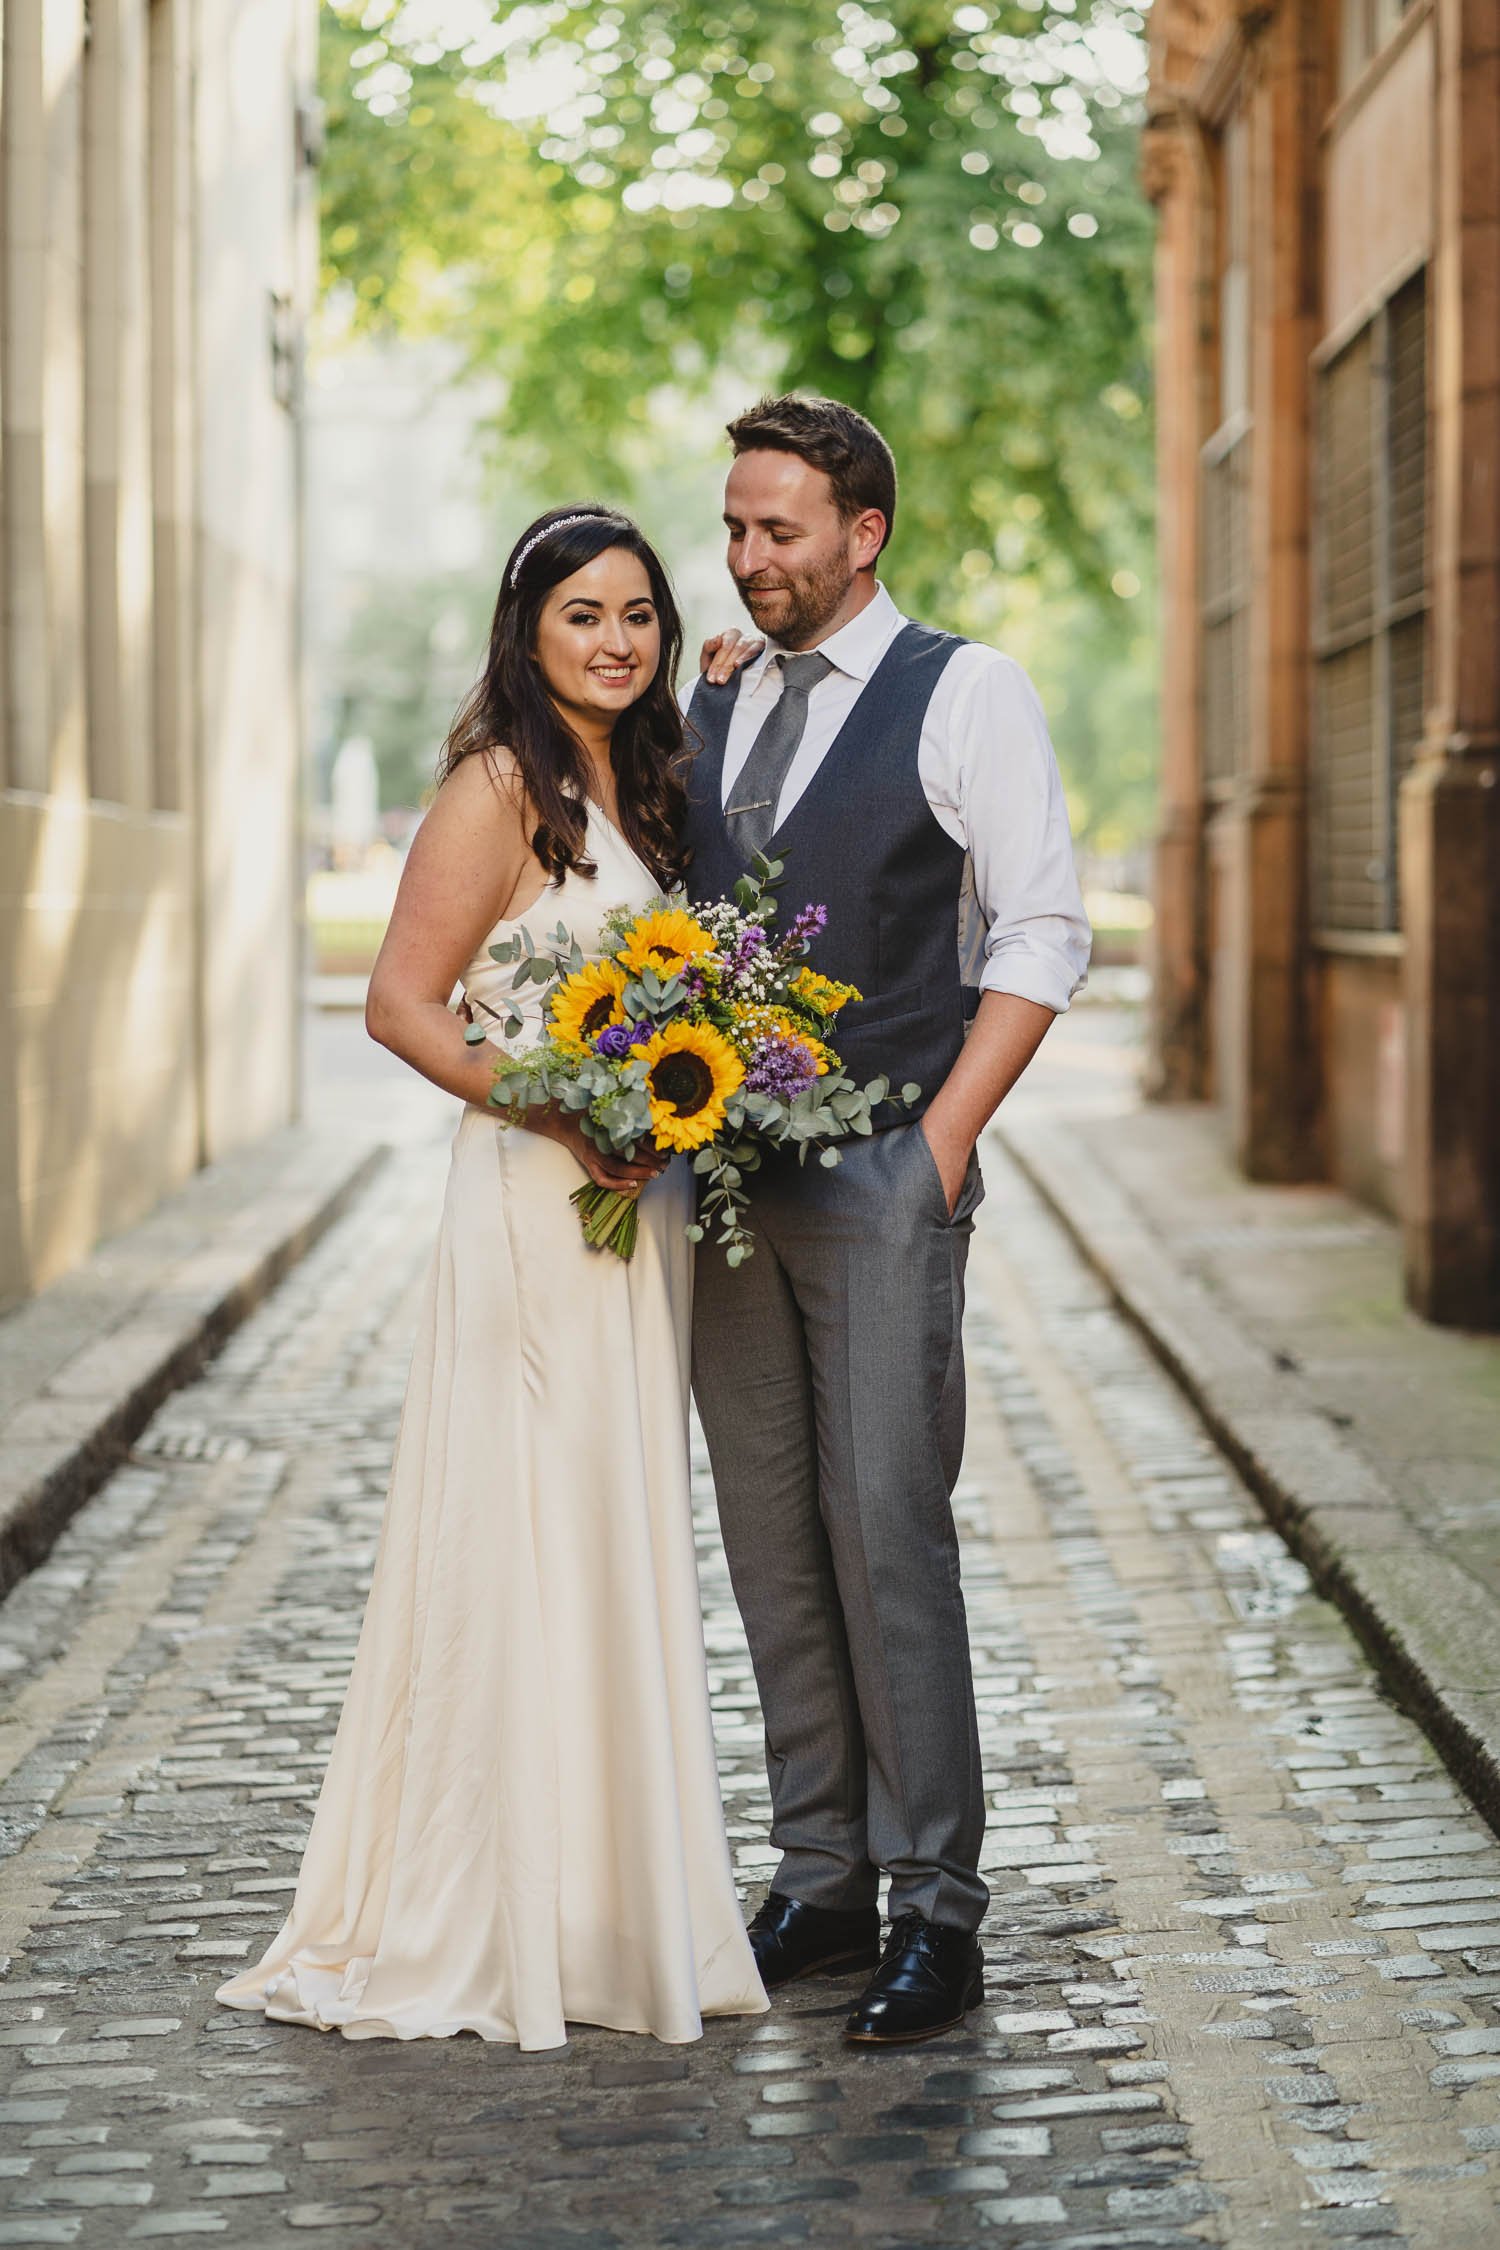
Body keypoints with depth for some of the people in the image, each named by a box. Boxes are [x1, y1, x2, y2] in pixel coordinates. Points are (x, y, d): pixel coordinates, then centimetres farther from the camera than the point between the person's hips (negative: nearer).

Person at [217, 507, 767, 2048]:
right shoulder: (502, 785, -9)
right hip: (532, 1215, -8)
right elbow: (400, 1004, -14)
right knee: (523, 1551, -5)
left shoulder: (638, 785, 15)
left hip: (635, 1211, 8)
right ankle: (487, 1926, 6)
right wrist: (566, 1116, -20)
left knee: (623, 1556, 12)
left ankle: (610, 1909, 21)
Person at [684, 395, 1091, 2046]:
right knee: (770, 1540, 8)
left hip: (882, 1171, -5)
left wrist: (942, 1140, -11)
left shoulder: (966, 691, -1)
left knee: (887, 1534, -8)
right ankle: (817, 1881, 17)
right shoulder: (709, 698, 14)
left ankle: (935, 1910, 0)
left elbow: (1040, 937, -5)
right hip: (721, 1168, 5)